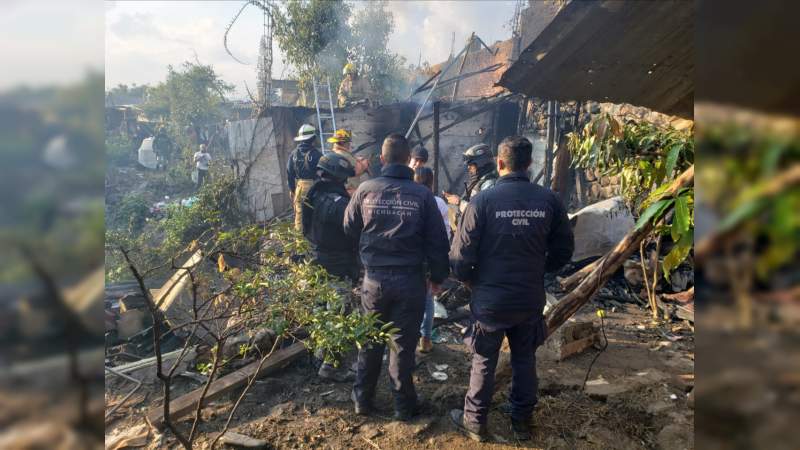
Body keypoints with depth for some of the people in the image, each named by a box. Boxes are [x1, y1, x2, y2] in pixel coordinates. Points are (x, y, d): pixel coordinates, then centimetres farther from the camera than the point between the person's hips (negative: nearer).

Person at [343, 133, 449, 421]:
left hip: (374, 278, 2)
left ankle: (363, 399, 31)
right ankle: (404, 405, 23)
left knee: (370, 340, 17)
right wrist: (437, 277, 7)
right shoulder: (422, 194, -8)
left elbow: (349, 229, 7)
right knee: (403, 343, 11)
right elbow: (437, 240, -4)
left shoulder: (365, 190, -5)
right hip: (410, 279, -1)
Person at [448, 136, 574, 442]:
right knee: (525, 360, 19)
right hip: (531, 299, 3)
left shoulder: (483, 200, -16)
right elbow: (564, 249, 3)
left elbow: (461, 253, -15)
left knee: (484, 362, 12)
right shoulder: (549, 200, -6)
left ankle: (475, 422, 27)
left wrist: (467, 279, 4)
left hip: (490, 299, -3)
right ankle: (522, 422, 34)